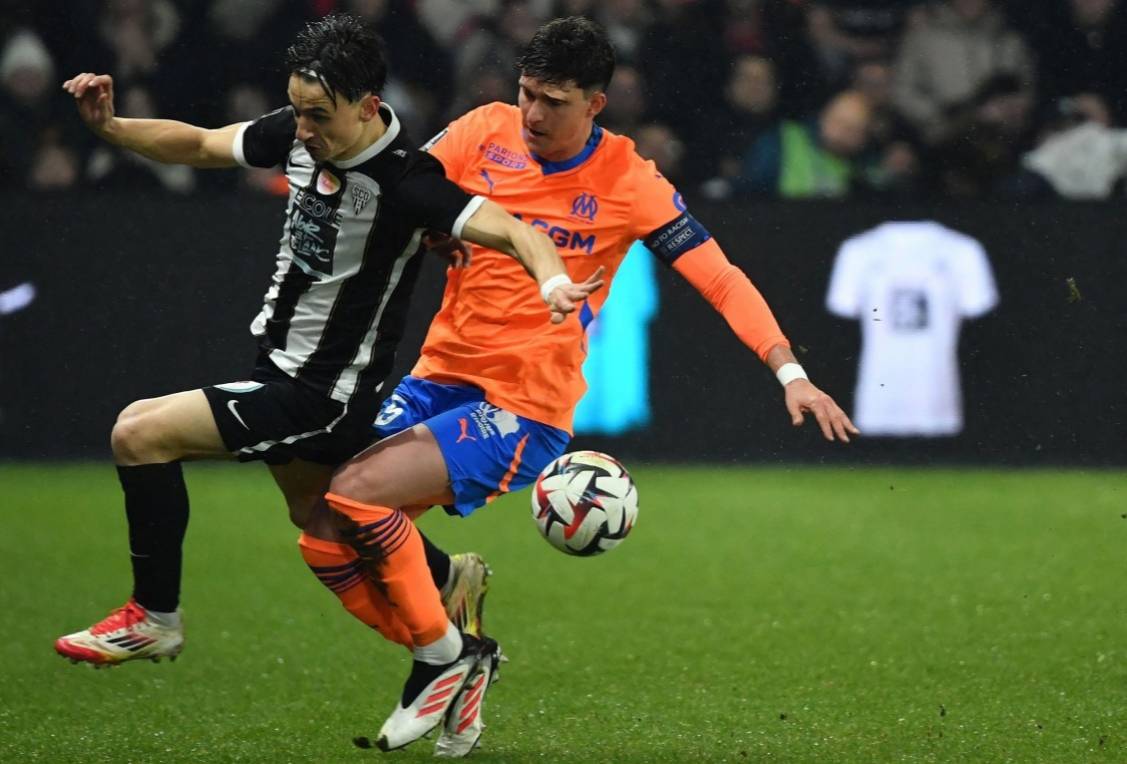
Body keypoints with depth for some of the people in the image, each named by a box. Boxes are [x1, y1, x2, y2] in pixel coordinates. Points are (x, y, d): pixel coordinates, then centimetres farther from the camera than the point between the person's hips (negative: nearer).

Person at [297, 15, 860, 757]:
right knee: (325, 536, -7)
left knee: (355, 493, -22)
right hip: (440, 379, 5)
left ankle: (444, 656, -3)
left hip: (525, 411, -5)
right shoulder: (484, 133, 1)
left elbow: (721, 279, -7)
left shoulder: (627, 182, -7)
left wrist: (789, 371, -18)